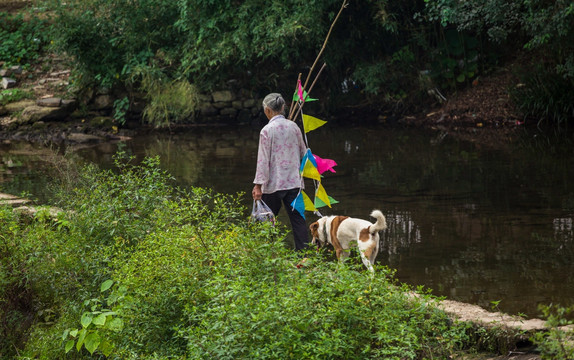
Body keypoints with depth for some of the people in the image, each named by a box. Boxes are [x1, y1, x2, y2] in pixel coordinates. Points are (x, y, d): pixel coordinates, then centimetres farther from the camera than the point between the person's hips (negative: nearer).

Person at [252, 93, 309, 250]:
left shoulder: (267, 131, -10)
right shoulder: (293, 126, 4)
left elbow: (263, 160, -12)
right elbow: (303, 153, 14)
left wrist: (258, 185, -9)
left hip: (274, 184, -4)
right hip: (294, 181, 4)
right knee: (297, 219, 4)